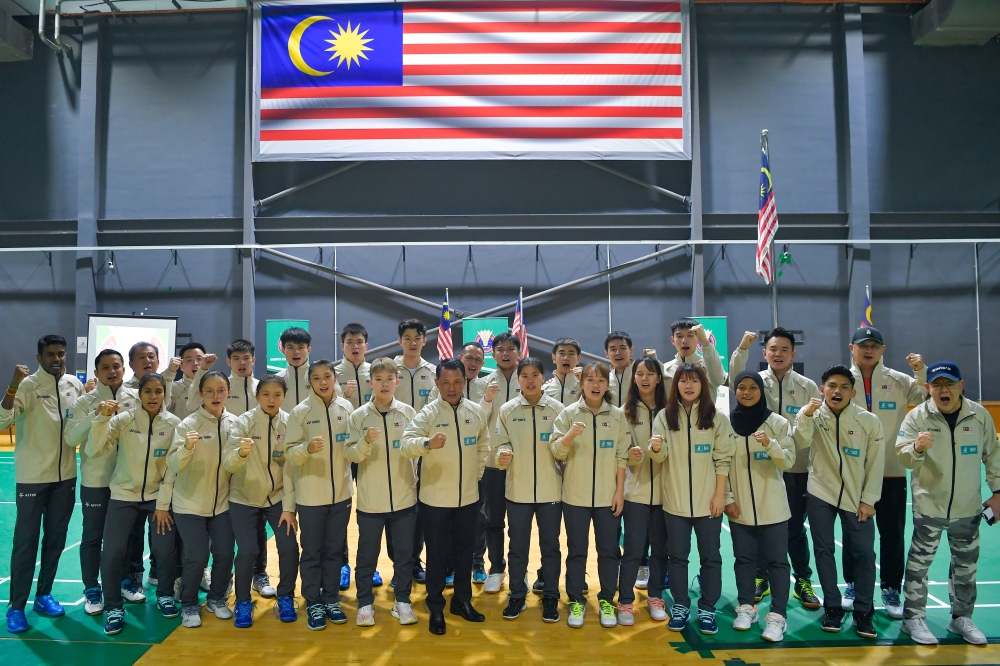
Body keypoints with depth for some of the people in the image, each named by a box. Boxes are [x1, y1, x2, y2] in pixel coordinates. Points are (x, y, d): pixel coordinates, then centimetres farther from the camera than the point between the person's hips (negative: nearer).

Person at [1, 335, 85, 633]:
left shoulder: (75, 384, 3)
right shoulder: (27, 385, -13)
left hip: (66, 475, 5)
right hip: (32, 477, -5)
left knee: (56, 539, 14)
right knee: (26, 542, 2)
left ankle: (43, 595, 29)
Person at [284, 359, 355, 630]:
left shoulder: (346, 408, 0)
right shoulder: (300, 412, -7)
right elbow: (289, 453, -10)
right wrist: (307, 448, -29)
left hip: (341, 491, 3)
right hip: (310, 494, -2)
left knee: (335, 549, 14)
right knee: (312, 552, 8)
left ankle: (331, 599, 28)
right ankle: (314, 603, 23)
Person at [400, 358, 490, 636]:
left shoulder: (476, 411, 0)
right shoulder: (428, 412, -12)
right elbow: (406, 443, -26)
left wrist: (477, 473, 8)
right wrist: (427, 443, -45)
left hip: (468, 497, 4)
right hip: (435, 498, -3)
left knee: (464, 552, 17)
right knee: (437, 555, 8)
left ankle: (462, 601, 34)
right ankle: (436, 608, 23)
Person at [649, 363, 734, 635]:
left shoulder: (717, 417, -1)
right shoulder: (665, 416, 1)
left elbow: (723, 459, -1)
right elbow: (660, 455, -8)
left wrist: (720, 494, -7)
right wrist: (655, 447, -31)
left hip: (708, 499, 0)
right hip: (675, 499, 1)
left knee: (710, 556, 7)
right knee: (677, 555, 9)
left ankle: (707, 609, 20)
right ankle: (680, 606, 22)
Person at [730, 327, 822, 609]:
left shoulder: (807, 387, 3)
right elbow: (736, 380, -22)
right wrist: (742, 348, -35)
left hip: (796, 468, 0)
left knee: (795, 527, 10)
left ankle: (803, 581, 26)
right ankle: (760, 578, 26)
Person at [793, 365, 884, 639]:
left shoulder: (869, 421, -6)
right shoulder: (815, 415, -6)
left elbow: (875, 463, -2)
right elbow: (800, 444, -20)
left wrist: (868, 500, -3)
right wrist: (805, 416, -35)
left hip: (857, 498, 0)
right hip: (820, 493, 0)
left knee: (864, 554, 0)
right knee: (824, 550, 6)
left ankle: (863, 612, 16)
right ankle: (832, 608, 20)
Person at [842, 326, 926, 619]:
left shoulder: (899, 381, 0)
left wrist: (922, 373, -19)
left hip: (891, 469, 0)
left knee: (892, 532, 6)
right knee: (853, 531, 12)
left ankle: (891, 589, 21)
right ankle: (853, 585, 26)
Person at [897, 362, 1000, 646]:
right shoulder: (917, 416, -11)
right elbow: (903, 456, -17)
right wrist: (917, 447, -39)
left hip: (968, 508, 3)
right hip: (929, 507, -3)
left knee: (966, 565, 16)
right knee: (919, 562, 4)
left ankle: (961, 618, 34)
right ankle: (913, 618, 18)